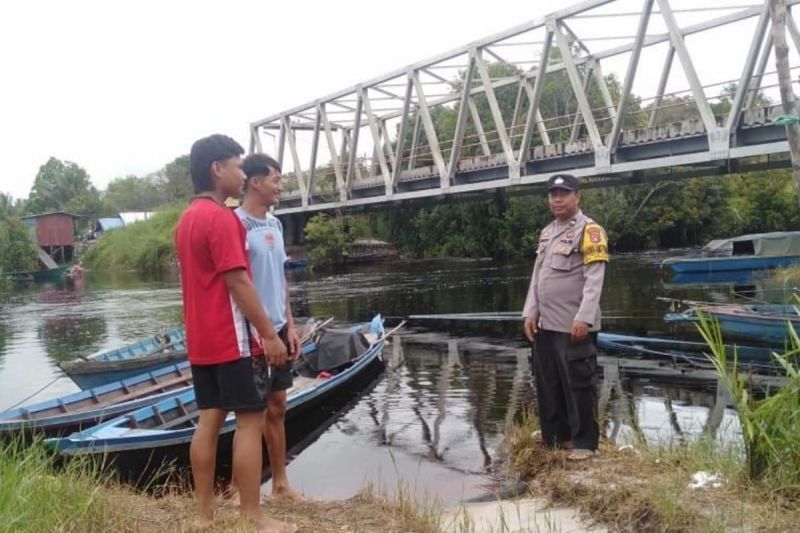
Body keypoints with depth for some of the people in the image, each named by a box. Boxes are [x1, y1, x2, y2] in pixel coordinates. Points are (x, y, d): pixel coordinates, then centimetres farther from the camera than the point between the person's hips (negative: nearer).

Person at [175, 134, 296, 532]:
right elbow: (238, 282, -20)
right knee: (250, 422, -2)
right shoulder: (221, 217, -15)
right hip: (232, 339, -9)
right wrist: (269, 334, -16)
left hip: (202, 339, 9)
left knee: (209, 420, 11)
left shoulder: (187, 218, 14)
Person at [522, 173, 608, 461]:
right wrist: (530, 313, 9)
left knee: (579, 384, 0)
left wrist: (584, 318, -21)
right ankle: (557, 435, 28)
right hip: (546, 324, 8)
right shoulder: (546, 233, 17)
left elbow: (594, 279, -14)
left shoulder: (589, 230, -7)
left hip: (574, 325, -8)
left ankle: (584, 442, 11)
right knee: (548, 383, 14)